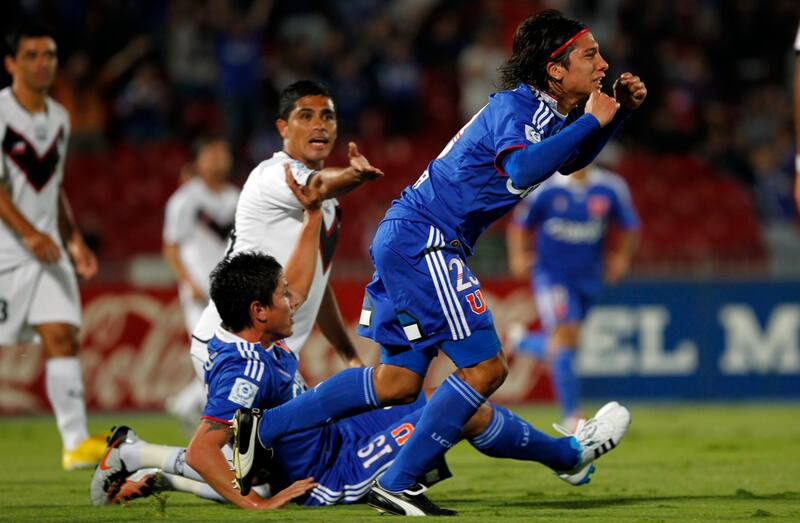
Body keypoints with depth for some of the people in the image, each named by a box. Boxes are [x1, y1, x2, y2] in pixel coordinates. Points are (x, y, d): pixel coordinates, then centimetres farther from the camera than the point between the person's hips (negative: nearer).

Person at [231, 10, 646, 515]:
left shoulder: (549, 113, 12)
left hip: (406, 239, 10)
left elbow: (571, 160, 33)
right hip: (422, 240, -10)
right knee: (485, 368, -10)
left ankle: (265, 427, 15)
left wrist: (619, 110, 18)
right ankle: (397, 485, -9)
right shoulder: (515, 107, -15)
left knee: (399, 382, 12)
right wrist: (591, 121, -27)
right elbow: (520, 170, -36)